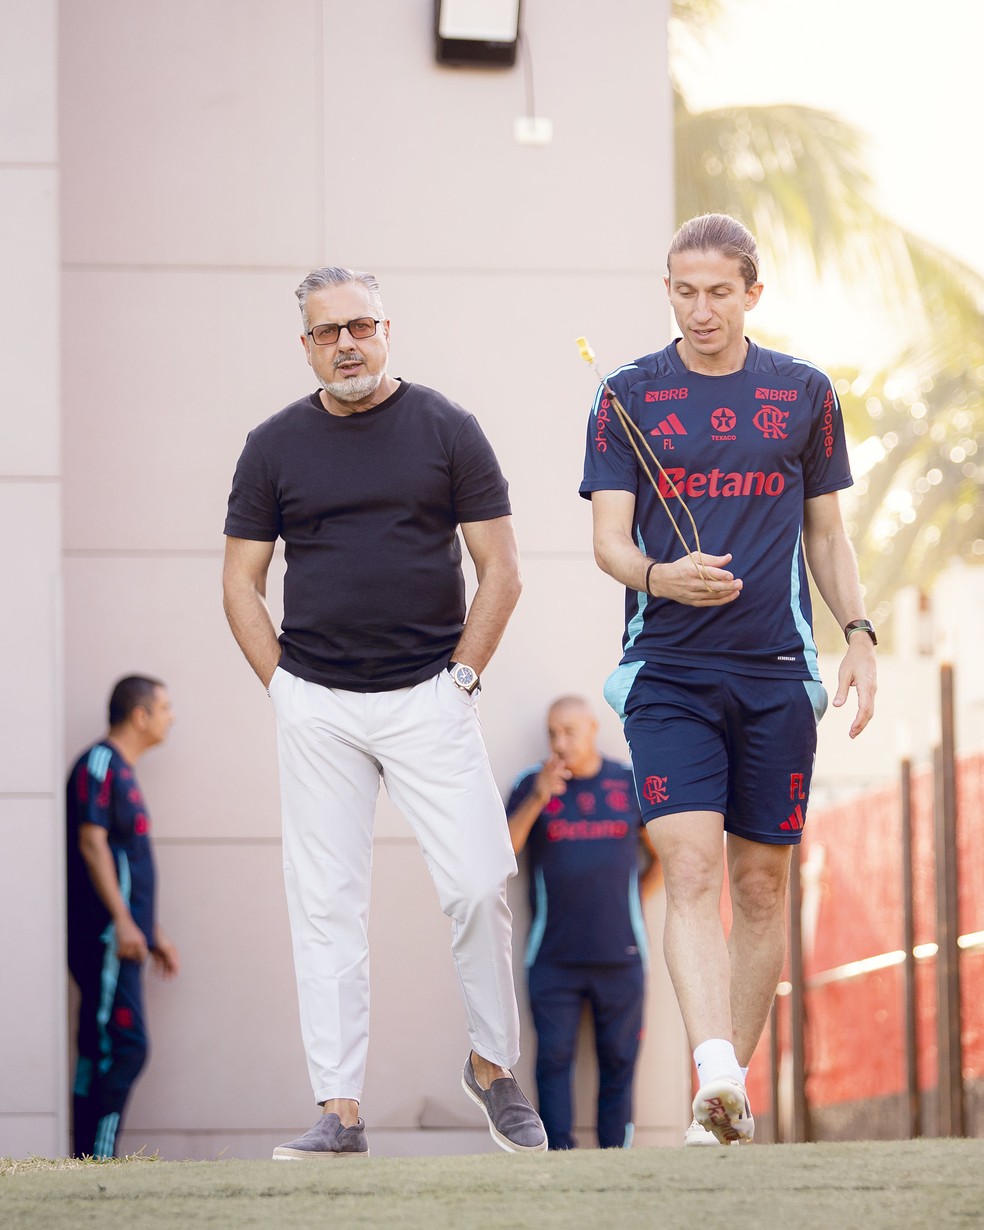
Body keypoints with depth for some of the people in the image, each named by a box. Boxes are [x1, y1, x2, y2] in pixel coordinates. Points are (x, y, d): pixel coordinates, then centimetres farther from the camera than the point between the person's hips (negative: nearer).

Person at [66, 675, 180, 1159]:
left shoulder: (121, 772, 22)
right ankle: (97, 1159, -17)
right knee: (124, 1049, -15)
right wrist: (122, 920, -23)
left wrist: (156, 935, 26)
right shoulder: (98, 765, -7)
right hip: (104, 935, -10)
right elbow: (92, 842, -16)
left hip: (122, 938, 10)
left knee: (101, 1055, 6)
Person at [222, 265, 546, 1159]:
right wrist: (284, 689, 1)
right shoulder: (276, 446, 7)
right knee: (327, 908, -1)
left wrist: (462, 679, -2)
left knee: (478, 885, -9)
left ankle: (495, 1067, 10)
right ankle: (340, 1112, 1)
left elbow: (500, 570, 4)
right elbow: (241, 583, 10)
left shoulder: (446, 431, 3)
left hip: (428, 698, -1)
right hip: (315, 707, 1)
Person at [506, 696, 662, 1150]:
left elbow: (662, 856, 18)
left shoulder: (631, 784, 9)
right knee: (554, 1059, -6)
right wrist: (538, 799, -16)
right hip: (553, 956, -1)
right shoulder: (532, 785, 6)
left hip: (619, 955, 1)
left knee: (618, 1062, 1)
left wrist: (633, 898, 6)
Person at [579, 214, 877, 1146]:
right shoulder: (628, 397, 4)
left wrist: (858, 632, 4)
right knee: (690, 869, -17)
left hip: (776, 673, 2)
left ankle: (731, 1098, 16)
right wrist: (661, 574, -22)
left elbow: (825, 532, 17)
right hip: (667, 669, -2)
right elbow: (608, 538, 0)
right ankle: (717, 1074, -29)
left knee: (760, 883, 6)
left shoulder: (803, 394, 9)